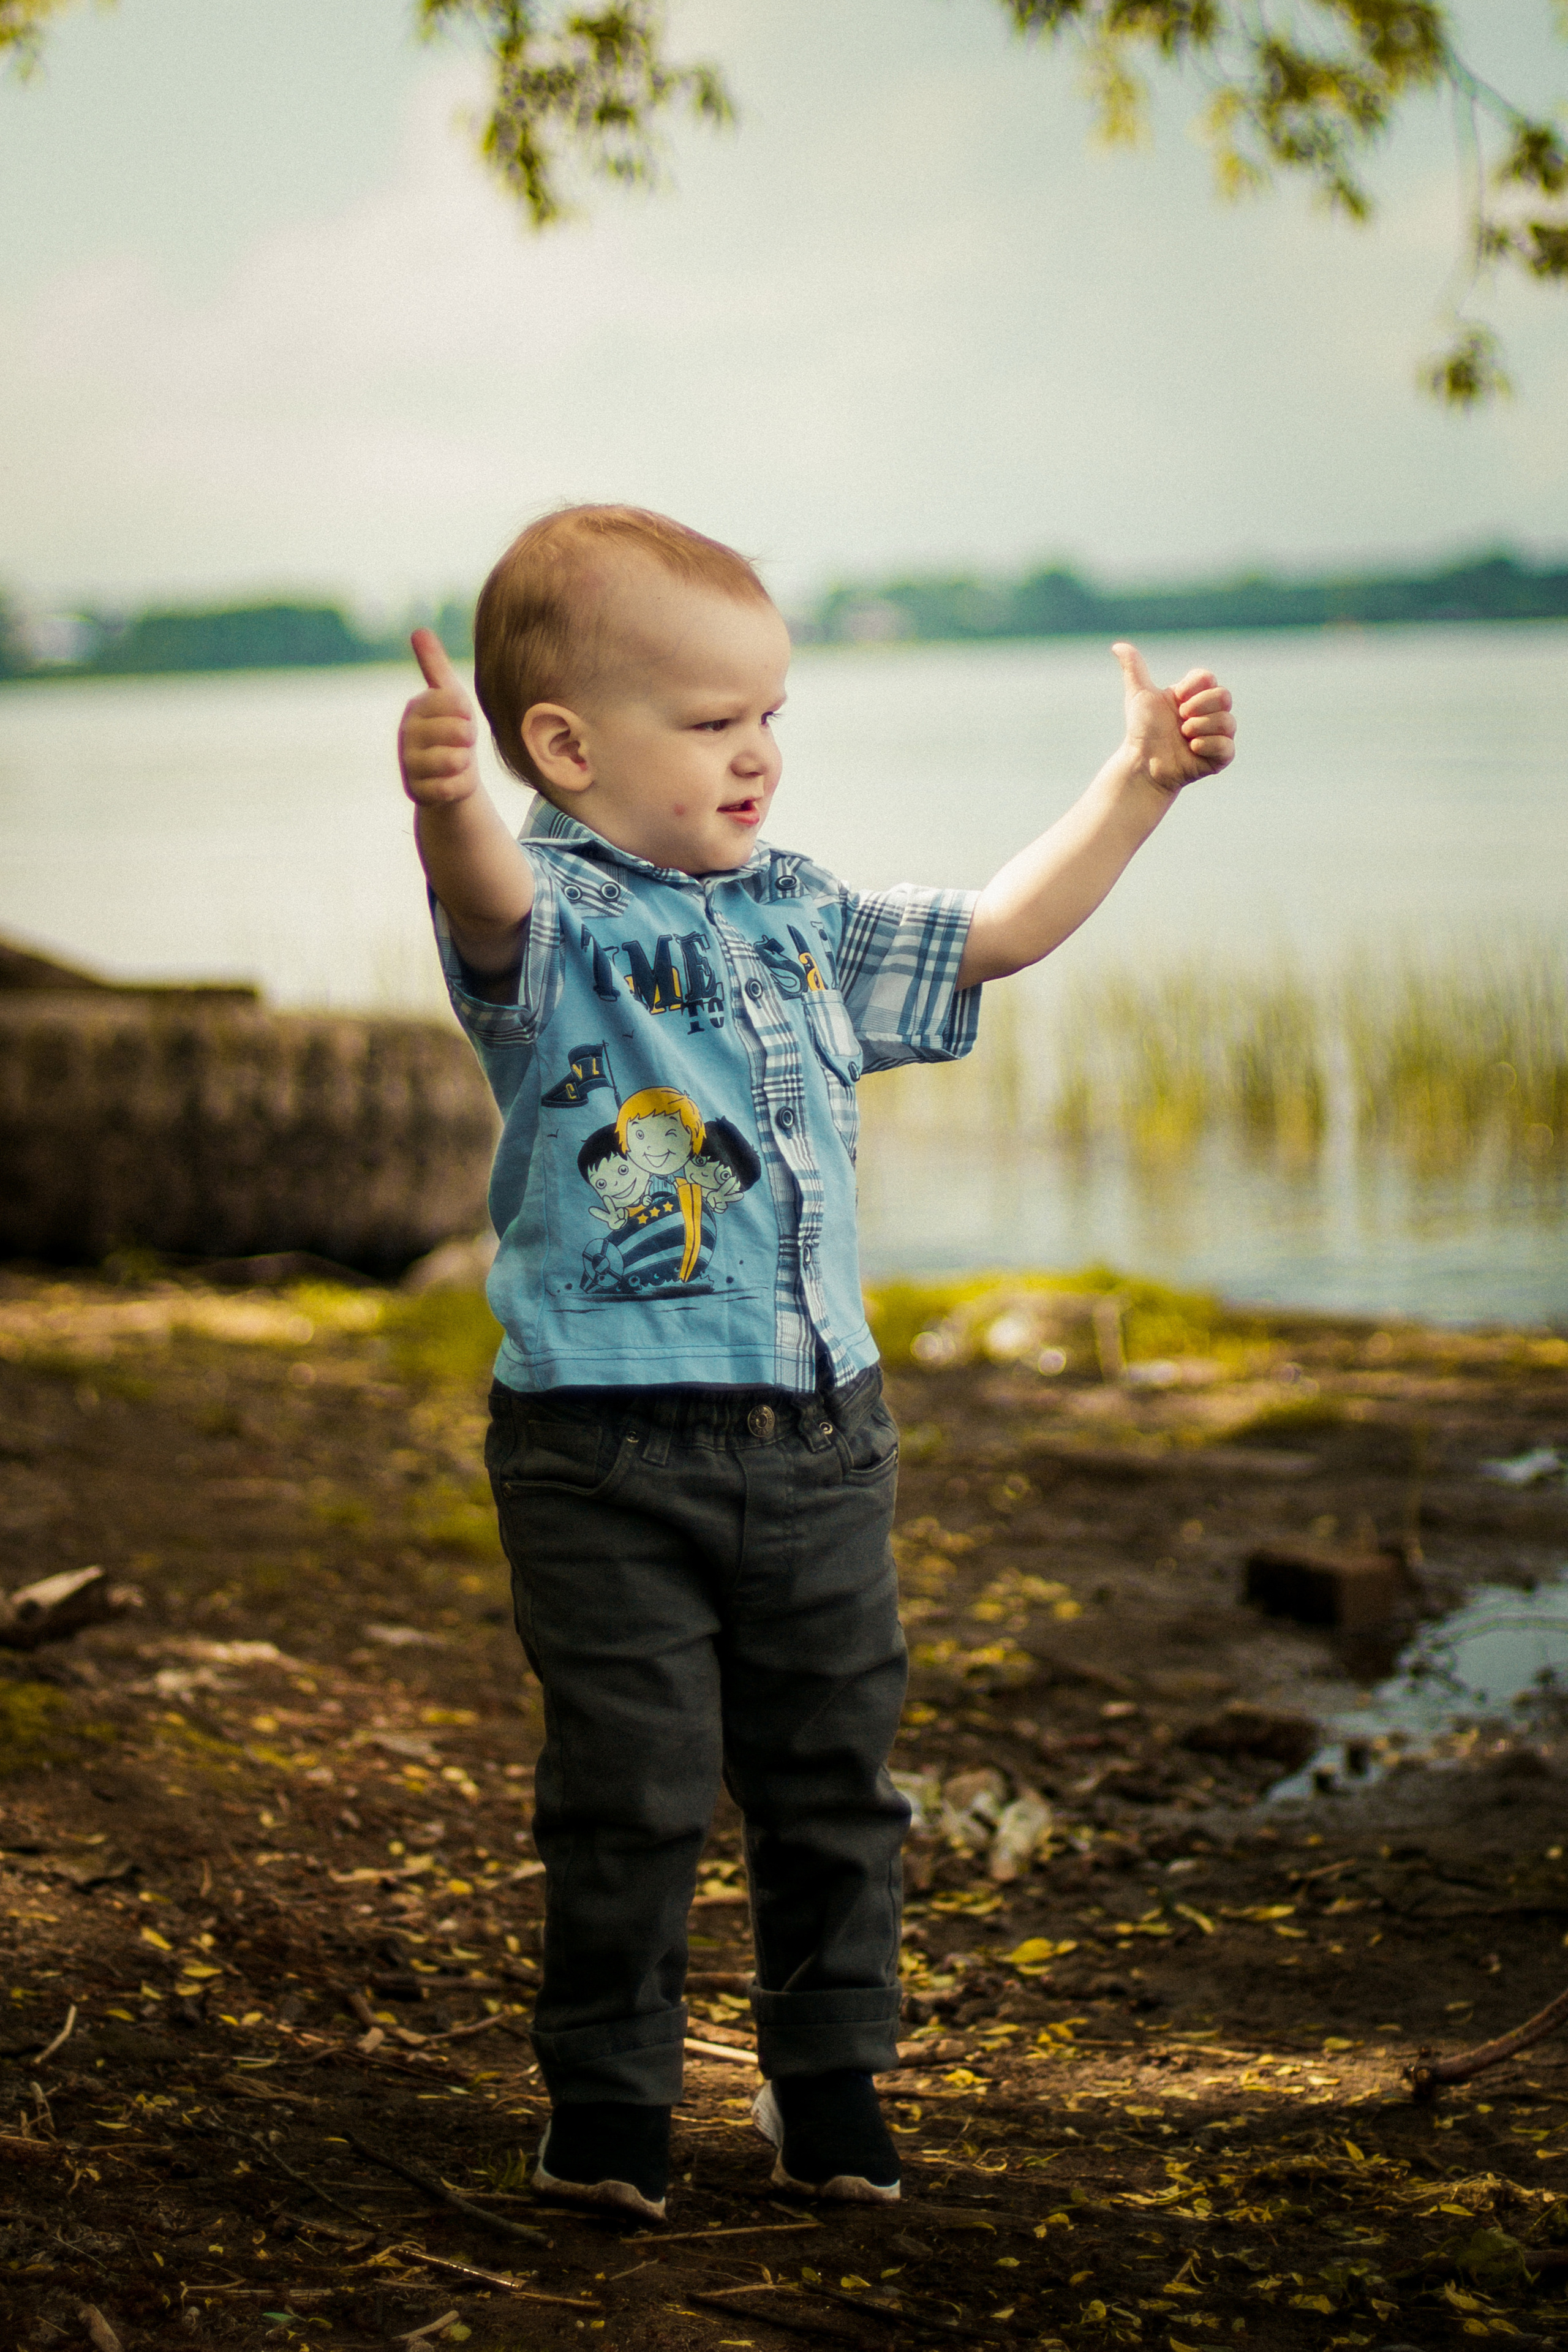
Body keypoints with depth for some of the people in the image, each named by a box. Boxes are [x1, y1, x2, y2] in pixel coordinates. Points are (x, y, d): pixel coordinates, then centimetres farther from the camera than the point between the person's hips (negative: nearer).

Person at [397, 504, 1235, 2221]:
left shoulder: (804, 923, 12)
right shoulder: (557, 921, -9)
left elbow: (998, 934, 23)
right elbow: (490, 904, -33)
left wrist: (1137, 783, 21)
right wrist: (442, 805, -56)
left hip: (818, 1434, 6)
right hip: (610, 1451, -6)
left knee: (833, 1773, 12)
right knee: (632, 1789, -2)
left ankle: (829, 2074, 29)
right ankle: (607, 2092, 16)